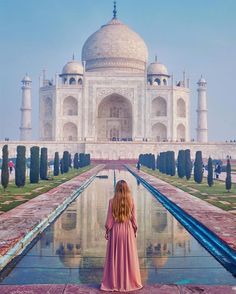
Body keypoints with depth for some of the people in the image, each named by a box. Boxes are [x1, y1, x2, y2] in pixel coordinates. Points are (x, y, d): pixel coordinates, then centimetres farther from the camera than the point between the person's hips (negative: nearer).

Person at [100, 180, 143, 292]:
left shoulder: (112, 201, -11)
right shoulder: (131, 201, -7)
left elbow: (109, 219, -7)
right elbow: (133, 218, -2)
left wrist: (107, 231, 5)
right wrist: (135, 230, 10)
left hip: (116, 230, -1)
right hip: (128, 229, 1)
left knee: (115, 257, 9)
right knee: (129, 256, 11)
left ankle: (114, 282, 16)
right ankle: (129, 281, 20)